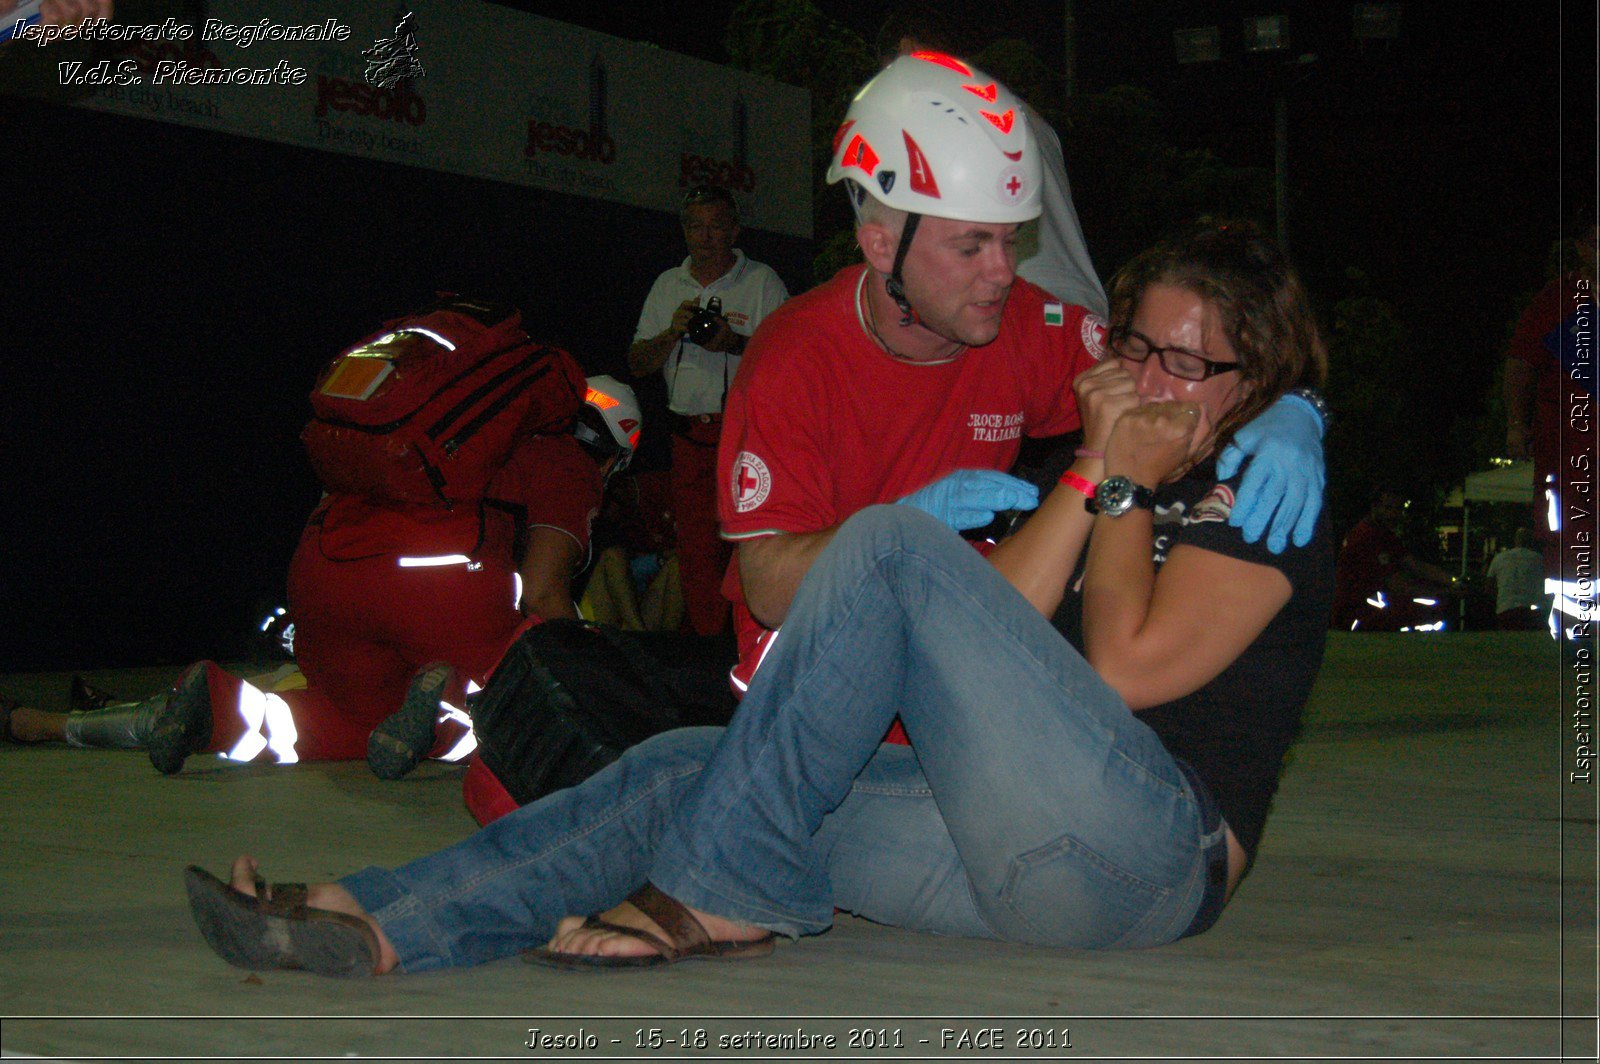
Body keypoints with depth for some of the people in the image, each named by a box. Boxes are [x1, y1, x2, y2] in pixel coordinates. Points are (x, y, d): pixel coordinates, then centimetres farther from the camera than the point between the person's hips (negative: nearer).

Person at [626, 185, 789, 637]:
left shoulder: (762, 282, 2)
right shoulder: (668, 286, 15)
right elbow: (637, 364, 13)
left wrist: (734, 343, -20)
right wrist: (673, 333, -7)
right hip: (689, 435, 5)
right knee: (695, 548, 5)